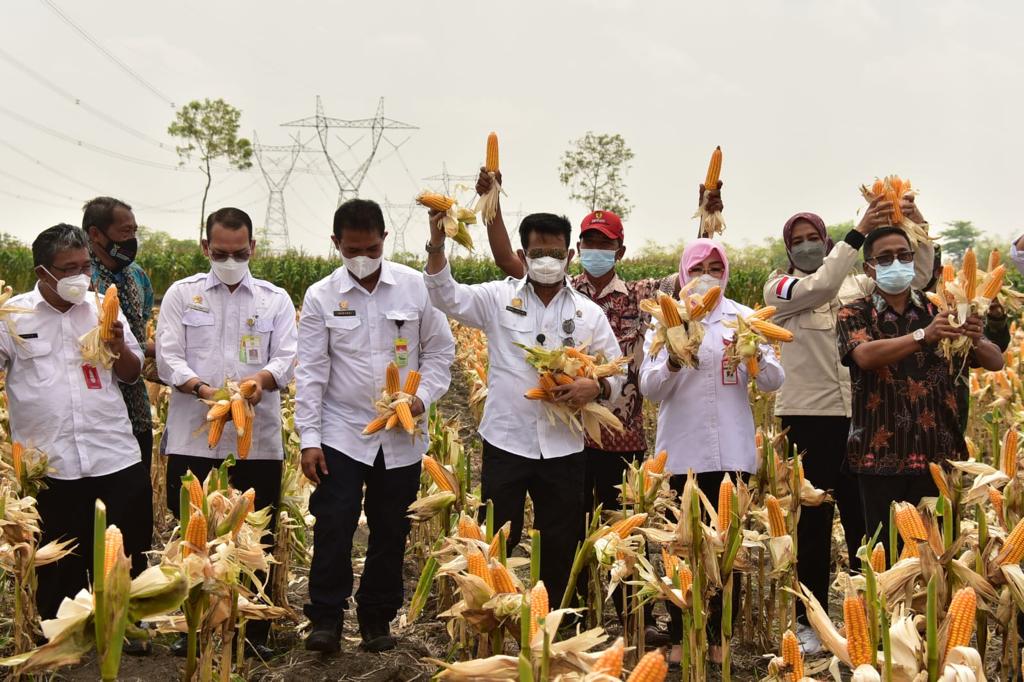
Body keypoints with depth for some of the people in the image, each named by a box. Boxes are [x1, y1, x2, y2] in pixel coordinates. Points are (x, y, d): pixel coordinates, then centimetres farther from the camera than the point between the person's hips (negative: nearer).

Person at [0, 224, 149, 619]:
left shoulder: (105, 309, 8)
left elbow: (131, 374, 14)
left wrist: (119, 346, -5)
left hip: (115, 460, 2)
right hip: (47, 467, -1)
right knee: (58, 571, 11)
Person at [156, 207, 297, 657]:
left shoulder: (276, 299, 10)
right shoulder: (181, 294, 8)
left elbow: (287, 359, 0)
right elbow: (168, 359, -2)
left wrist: (261, 378, -23)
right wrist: (203, 390, -21)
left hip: (258, 440, 1)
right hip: (194, 439, 0)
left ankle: (255, 632, 17)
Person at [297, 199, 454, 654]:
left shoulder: (417, 287, -2)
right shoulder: (321, 296, -1)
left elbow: (439, 351, 5)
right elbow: (311, 372, -2)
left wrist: (424, 397, -11)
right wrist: (309, 439, -6)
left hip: (402, 435, 1)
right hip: (342, 433, -1)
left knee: (391, 531, 9)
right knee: (334, 526, -4)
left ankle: (377, 618, 25)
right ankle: (326, 617, 12)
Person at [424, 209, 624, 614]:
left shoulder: (589, 314, 6)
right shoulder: (499, 298, 2)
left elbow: (616, 373, 8)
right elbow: (448, 297, -10)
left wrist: (596, 388, -15)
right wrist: (436, 246, -25)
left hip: (563, 447, 2)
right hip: (506, 442, -2)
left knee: (561, 546, 12)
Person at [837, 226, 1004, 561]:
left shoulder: (939, 310, 9)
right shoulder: (855, 314, 3)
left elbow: (996, 362, 3)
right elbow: (865, 355, -18)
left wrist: (976, 341, -19)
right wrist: (923, 336, -31)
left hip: (939, 453, 2)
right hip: (881, 455, -2)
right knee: (886, 550, 3)